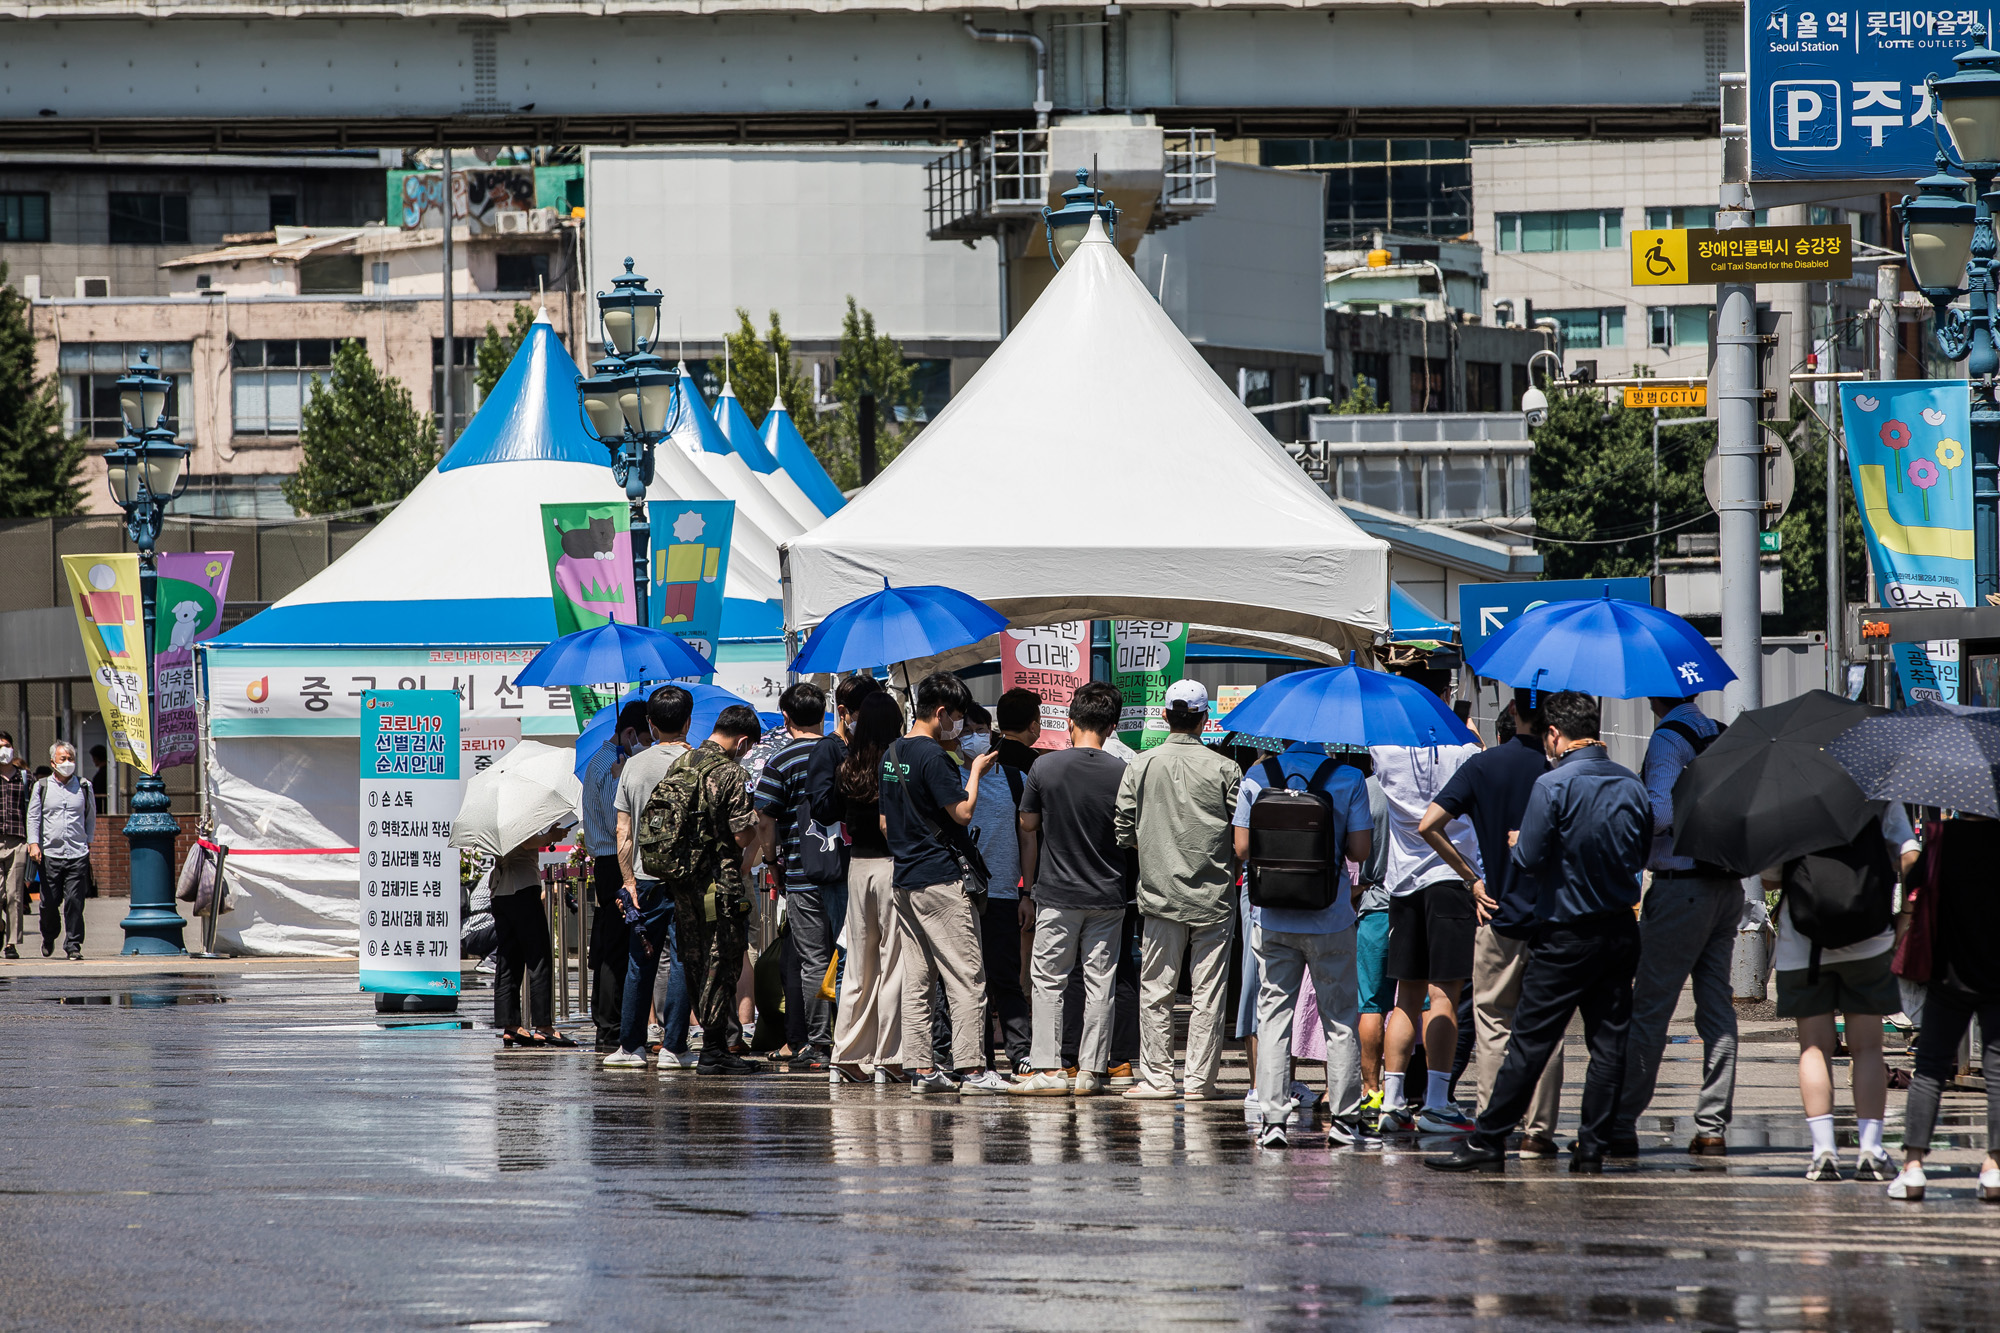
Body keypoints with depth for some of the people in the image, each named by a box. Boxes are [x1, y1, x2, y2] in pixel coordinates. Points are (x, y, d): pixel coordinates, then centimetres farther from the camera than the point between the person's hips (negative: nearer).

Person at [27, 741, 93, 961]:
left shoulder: (84, 787, 9)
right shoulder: (42, 787, 6)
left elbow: (90, 817, 18)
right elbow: (33, 817, 6)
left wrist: (88, 842, 11)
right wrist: (34, 843, -6)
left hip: (78, 854, 0)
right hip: (50, 853, 0)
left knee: (74, 901, -7)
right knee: (49, 902, 2)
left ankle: (73, 945, -1)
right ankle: (49, 936, 29)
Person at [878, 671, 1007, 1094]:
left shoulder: (891, 754, 12)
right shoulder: (933, 757, -15)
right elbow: (963, 812, -16)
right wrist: (976, 772, -3)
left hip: (903, 879, 9)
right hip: (941, 879, -9)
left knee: (917, 978, 8)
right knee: (966, 976, -5)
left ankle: (921, 1068, 6)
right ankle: (970, 1067, -7)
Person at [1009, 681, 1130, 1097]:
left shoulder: (1045, 767, -6)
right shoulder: (1122, 774, -6)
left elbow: (1028, 828, 2)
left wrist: (1028, 886, 12)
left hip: (1056, 893, -1)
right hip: (1108, 896, 1)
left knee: (1048, 981, 4)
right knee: (1099, 984, 7)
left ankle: (1048, 1069, -2)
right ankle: (1091, 1070, 7)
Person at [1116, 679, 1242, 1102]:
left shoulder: (1140, 767, -2)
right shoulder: (1224, 770, -6)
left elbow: (1124, 832, 1)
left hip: (1160, 893, 1)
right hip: (1215, 898, -1)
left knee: (1156, 991, 8)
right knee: (1207, 992, 4)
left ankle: (1156, 1078, 6)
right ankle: (1200, 1080, 5)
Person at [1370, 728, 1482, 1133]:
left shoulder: (1385, 749, 0)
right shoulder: (1462, 744, -9)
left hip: (1402, 882, 4)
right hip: (1451, 875, -4)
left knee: (1407, 997, 10)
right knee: (1444, 996, -5)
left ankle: (1391, 1101, 9)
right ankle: (1436, 1103, -10)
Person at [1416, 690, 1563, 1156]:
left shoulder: (1484, 765, -3)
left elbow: (1428, 825, -8)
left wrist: (1472, 878, -2)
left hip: (1500, 910, 0)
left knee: (1492, 1022, 8)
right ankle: (1539, 1130, 5)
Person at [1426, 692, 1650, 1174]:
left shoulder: (1553, 786, -14)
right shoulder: (1631, 786, 4)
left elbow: (1529, 859, -14)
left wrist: (1516, 845, 6)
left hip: (1565, 936, -5)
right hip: (1620, 931, 5)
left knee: (1530, 1040, -3)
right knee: (1608, 1041, 5)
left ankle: (1488, 1141, -1)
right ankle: (1592, 1148, 5)